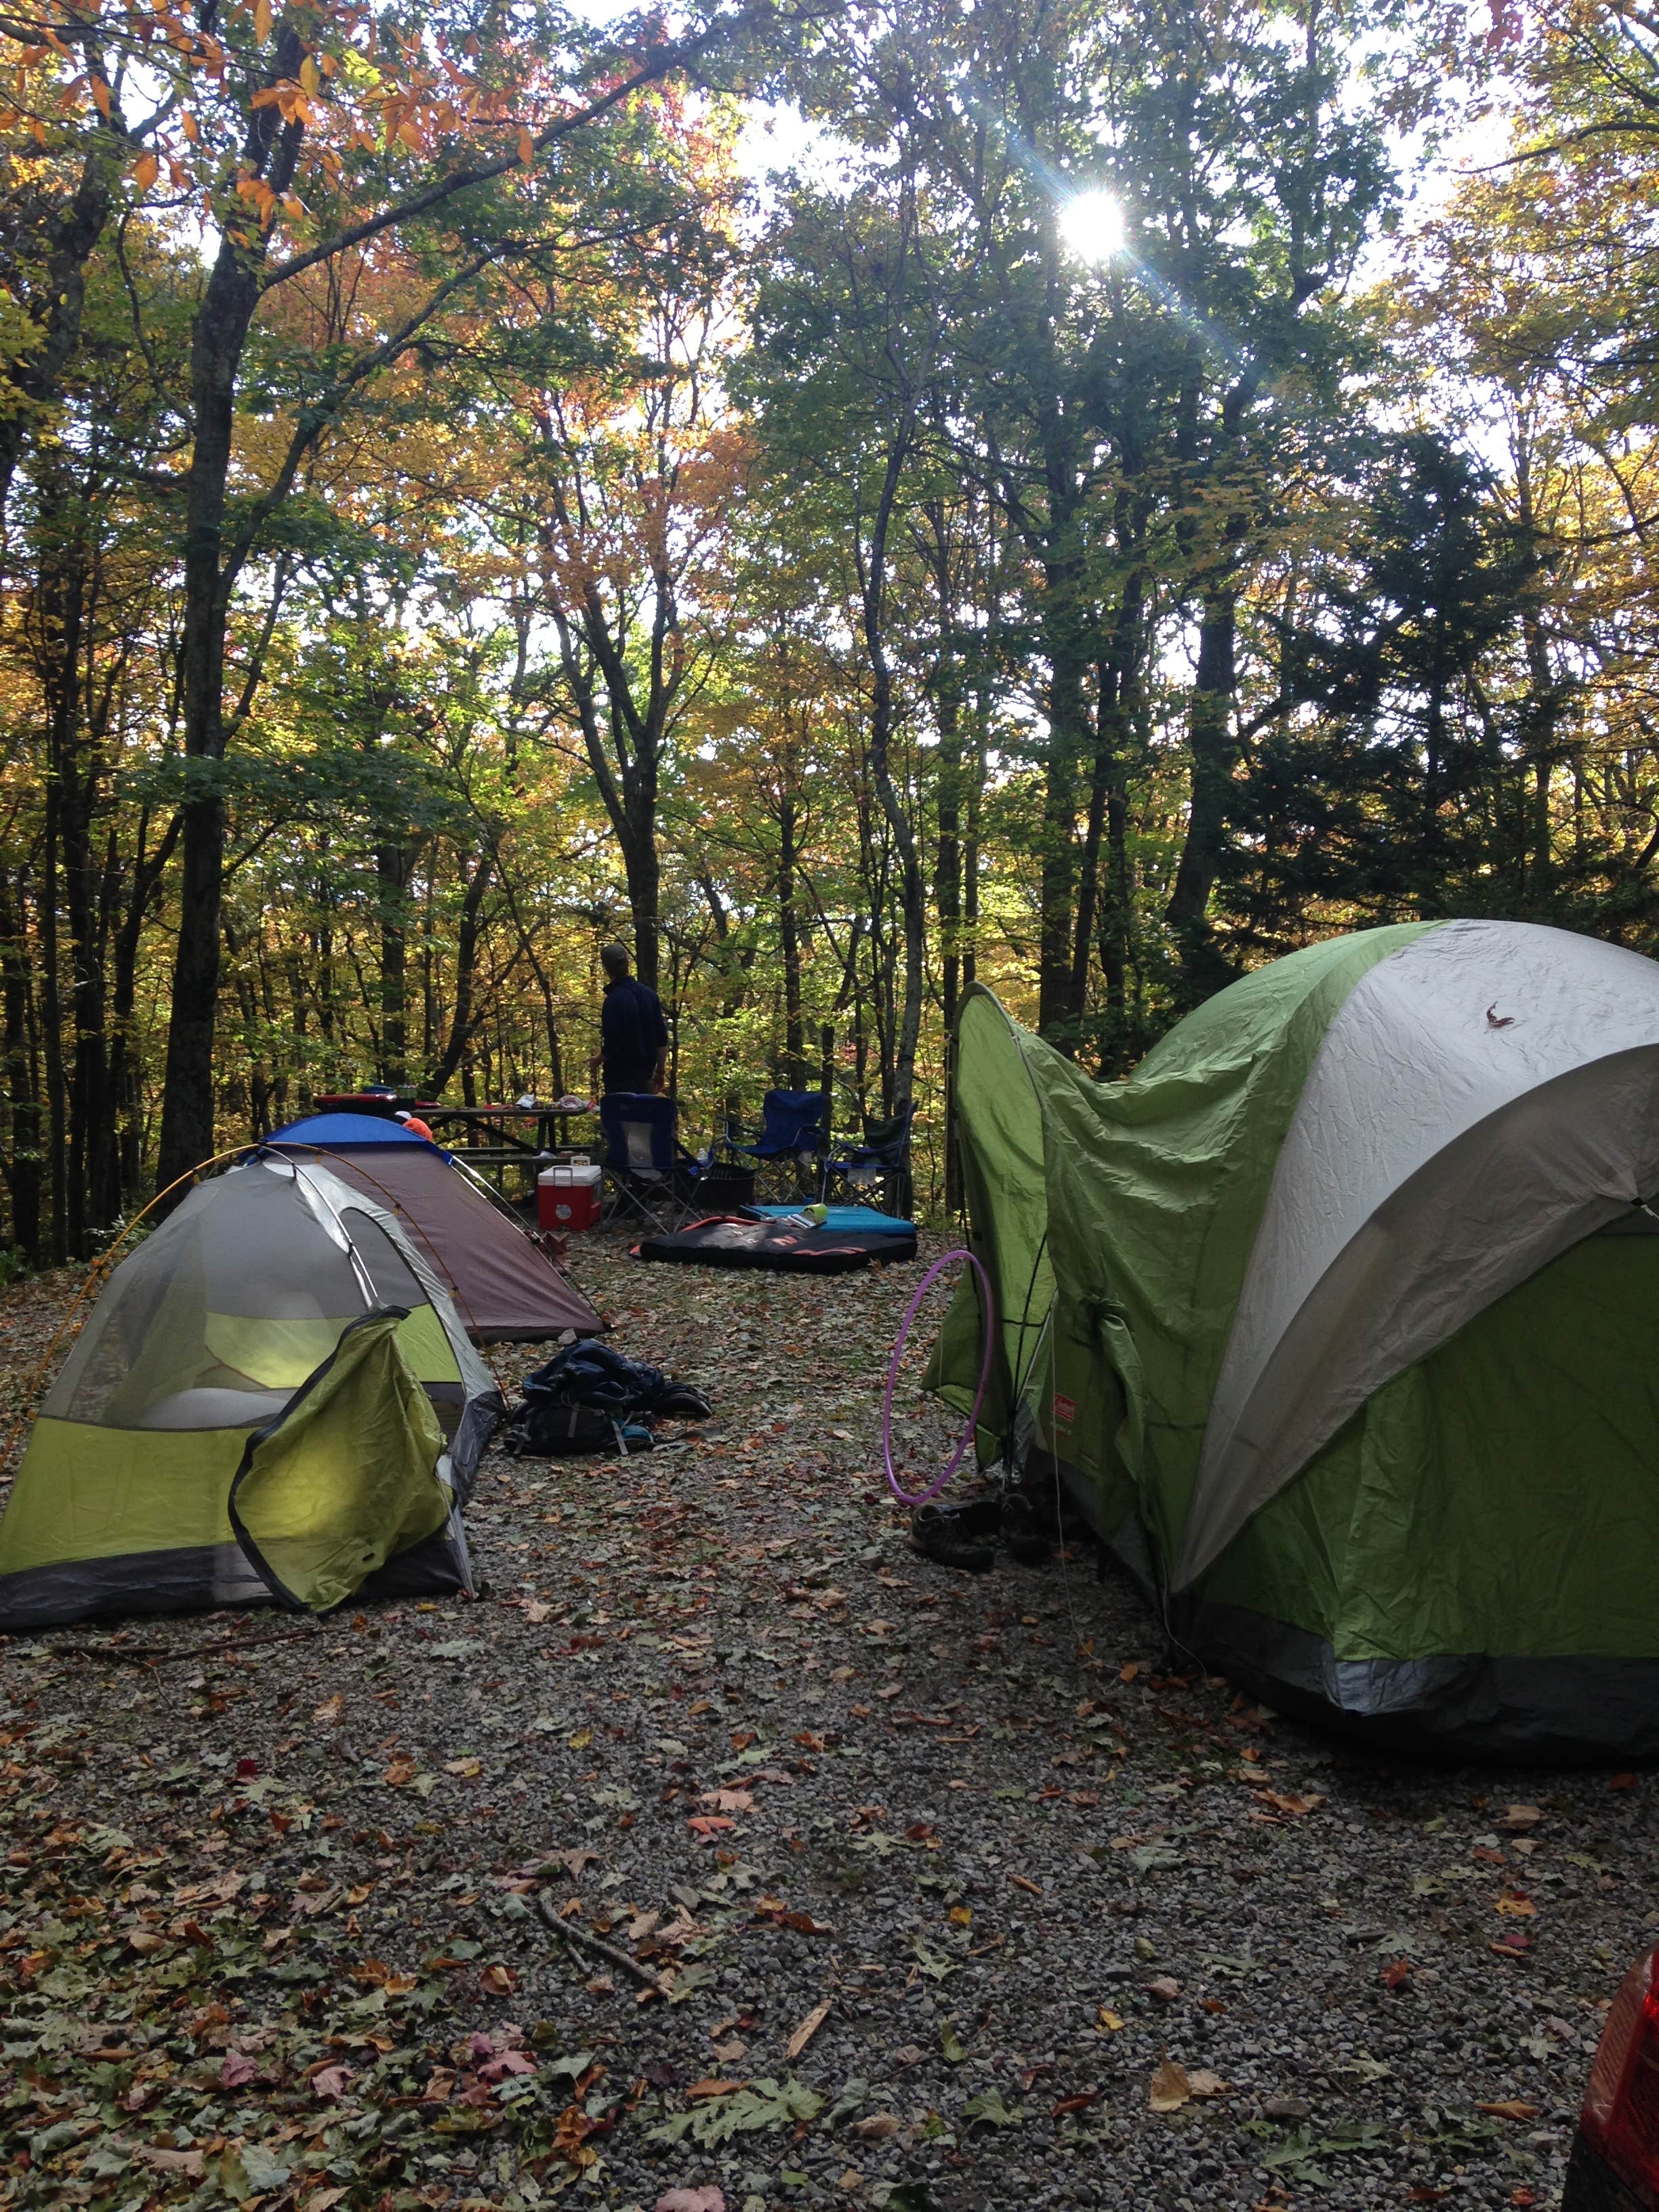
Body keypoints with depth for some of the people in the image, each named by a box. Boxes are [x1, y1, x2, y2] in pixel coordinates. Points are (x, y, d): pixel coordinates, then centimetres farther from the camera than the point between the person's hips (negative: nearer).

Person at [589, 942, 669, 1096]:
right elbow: (662, 1040, 8)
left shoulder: (614, 1001, -18)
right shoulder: (649, 994, 5)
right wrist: (661, 1071, 15)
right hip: (645, 1075, 7)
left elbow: (611, 1047, -19)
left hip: (620, 1078, -7)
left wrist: (596, 1061, 1)